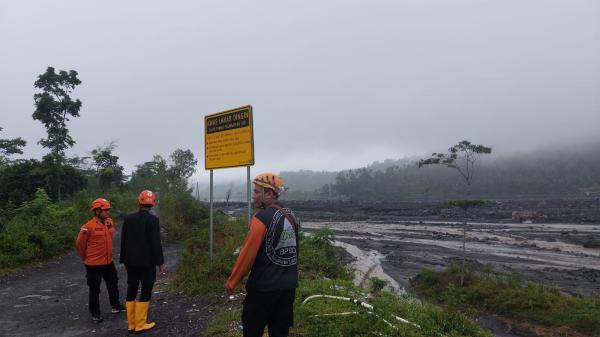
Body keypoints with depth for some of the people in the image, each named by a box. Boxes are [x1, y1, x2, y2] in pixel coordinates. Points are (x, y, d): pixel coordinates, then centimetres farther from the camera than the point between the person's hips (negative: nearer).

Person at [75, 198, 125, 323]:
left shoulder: (110, 222, -1)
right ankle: (95, 313, 23)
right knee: (95, 289, 7)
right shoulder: (89, 226, -19)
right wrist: (86, 258, 4)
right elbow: (79, 244, -8)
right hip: (94, 264, -6)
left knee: (113, 285, 20)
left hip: (108, 262, 6)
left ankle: (115, 306, 38)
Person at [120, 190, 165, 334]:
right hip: (147, 262, -5)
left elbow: (123, 241, 7)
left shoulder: (128, 218, 2)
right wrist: (160, 262, -6)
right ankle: (140, 325, 6)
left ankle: (131, 324, 18)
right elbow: (156, 243, -14)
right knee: (145, 292, 3)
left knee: (131, 291, 11)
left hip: (131, 261, 5)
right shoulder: (153, 220, -13)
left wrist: (124, 260, 16)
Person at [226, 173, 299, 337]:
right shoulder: (290, 216, 6)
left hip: (264, 287, -7)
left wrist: (232, 282, -4)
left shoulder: (262, 218, -18)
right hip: (288, 286, 7)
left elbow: (247, 254, -15)